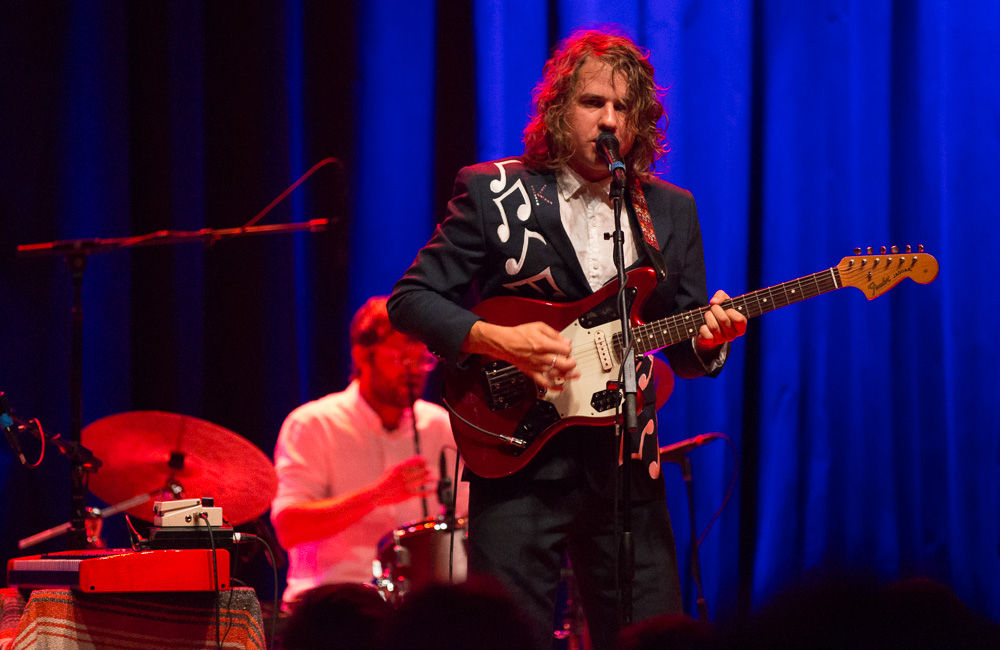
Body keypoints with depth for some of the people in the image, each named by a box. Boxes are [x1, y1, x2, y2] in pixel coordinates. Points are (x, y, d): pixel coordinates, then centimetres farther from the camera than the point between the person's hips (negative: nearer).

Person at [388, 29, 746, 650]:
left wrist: (708, 338, -10)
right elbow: (410, 299, -2)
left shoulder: (672, 211, 12)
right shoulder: (493, 192, 1)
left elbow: (684, 346, 14)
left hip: (627, 467, 3)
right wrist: (496, 338, -17)